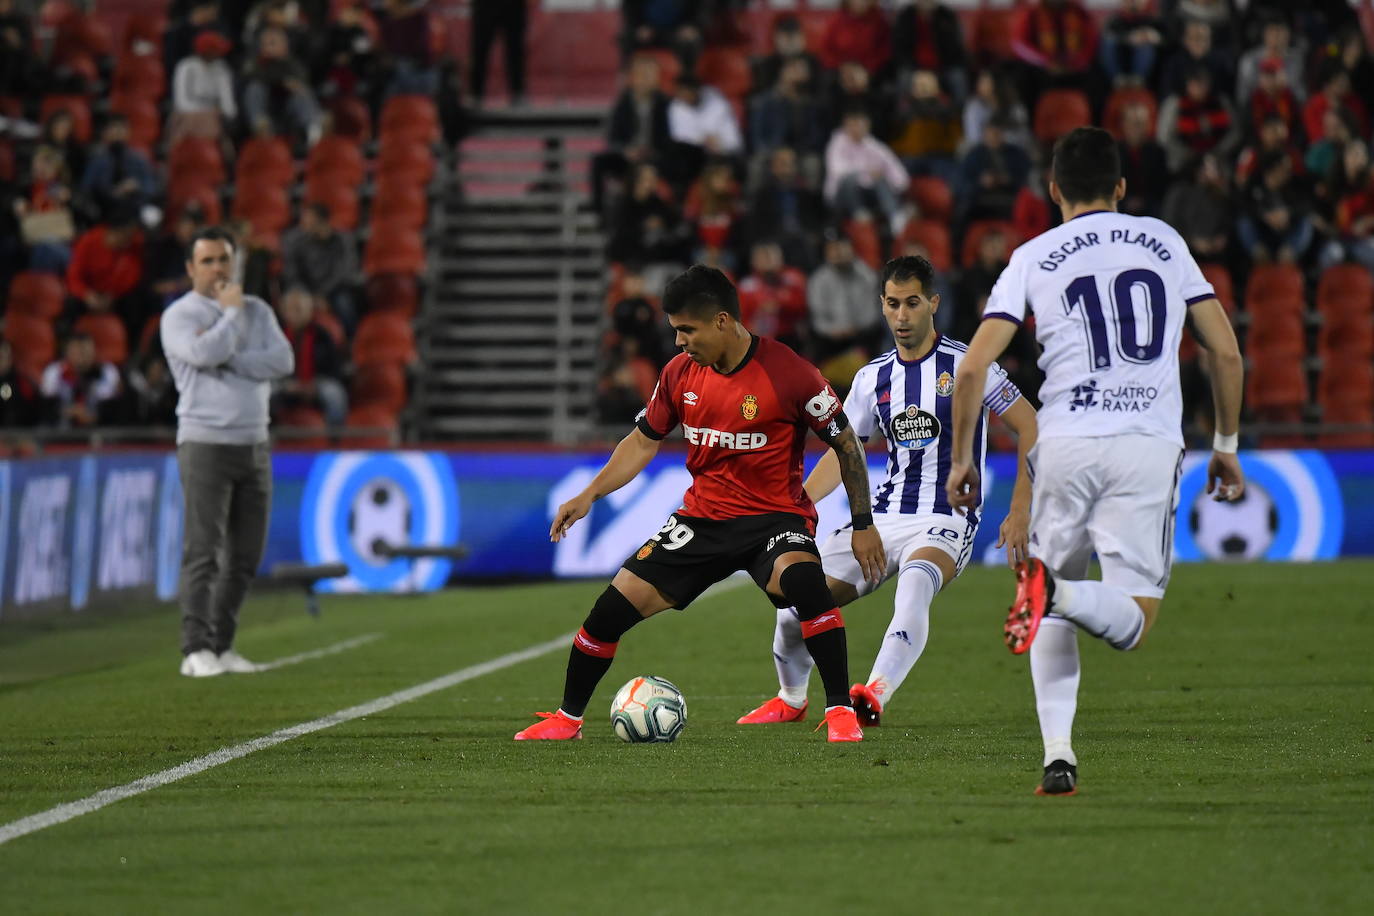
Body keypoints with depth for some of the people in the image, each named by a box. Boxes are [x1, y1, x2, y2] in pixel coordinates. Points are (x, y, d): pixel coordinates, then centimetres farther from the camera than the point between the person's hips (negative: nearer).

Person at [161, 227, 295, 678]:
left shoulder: (257, 310, 13)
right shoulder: (179, 316, -2)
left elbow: (283, 361, -3)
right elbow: (205, 354, -22)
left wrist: (227, 358, -13)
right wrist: (231, 312, -7)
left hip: (254, 444, 6)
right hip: (206, 444, -6)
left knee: (246, 555, 7)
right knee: (204, 551, -12)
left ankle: (221, 645, 14)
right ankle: (196, 651, -13)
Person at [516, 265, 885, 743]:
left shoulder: (789, 374, -15)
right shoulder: (680, 372, 0)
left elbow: (845, 443, -4)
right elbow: (644, 440, 13)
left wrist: (863, 523, -4)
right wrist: (590, 494, 1)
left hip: (775, 516, -5)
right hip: (702, 517, 5)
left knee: (802, 579, -37)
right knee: (614, 605, -4)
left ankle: (841, 712, -26)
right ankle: (567, 719, 16)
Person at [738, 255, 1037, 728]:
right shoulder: (873, 378, 11)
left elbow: (1029, 427, -1)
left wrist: (1020, 512, -8)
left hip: (946, 521, -5)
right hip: (882, 517, 5)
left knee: (915, 582, -39)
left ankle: (875, 695, -55)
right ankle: (791, 699, 22)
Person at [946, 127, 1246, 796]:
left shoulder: (1033, 258, 9)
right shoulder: (1165, 243, 14)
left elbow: (973, 368, 0)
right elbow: (1226, 352, 13)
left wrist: (962, 460, 12)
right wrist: (1226, 447, 24)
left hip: (1065, 444, 1)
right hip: (1149, 445, 0)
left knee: (1054, 620, 18)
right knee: (1133, 621, 1)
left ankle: (1058, 753, 1)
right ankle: (1061, 592, -31)